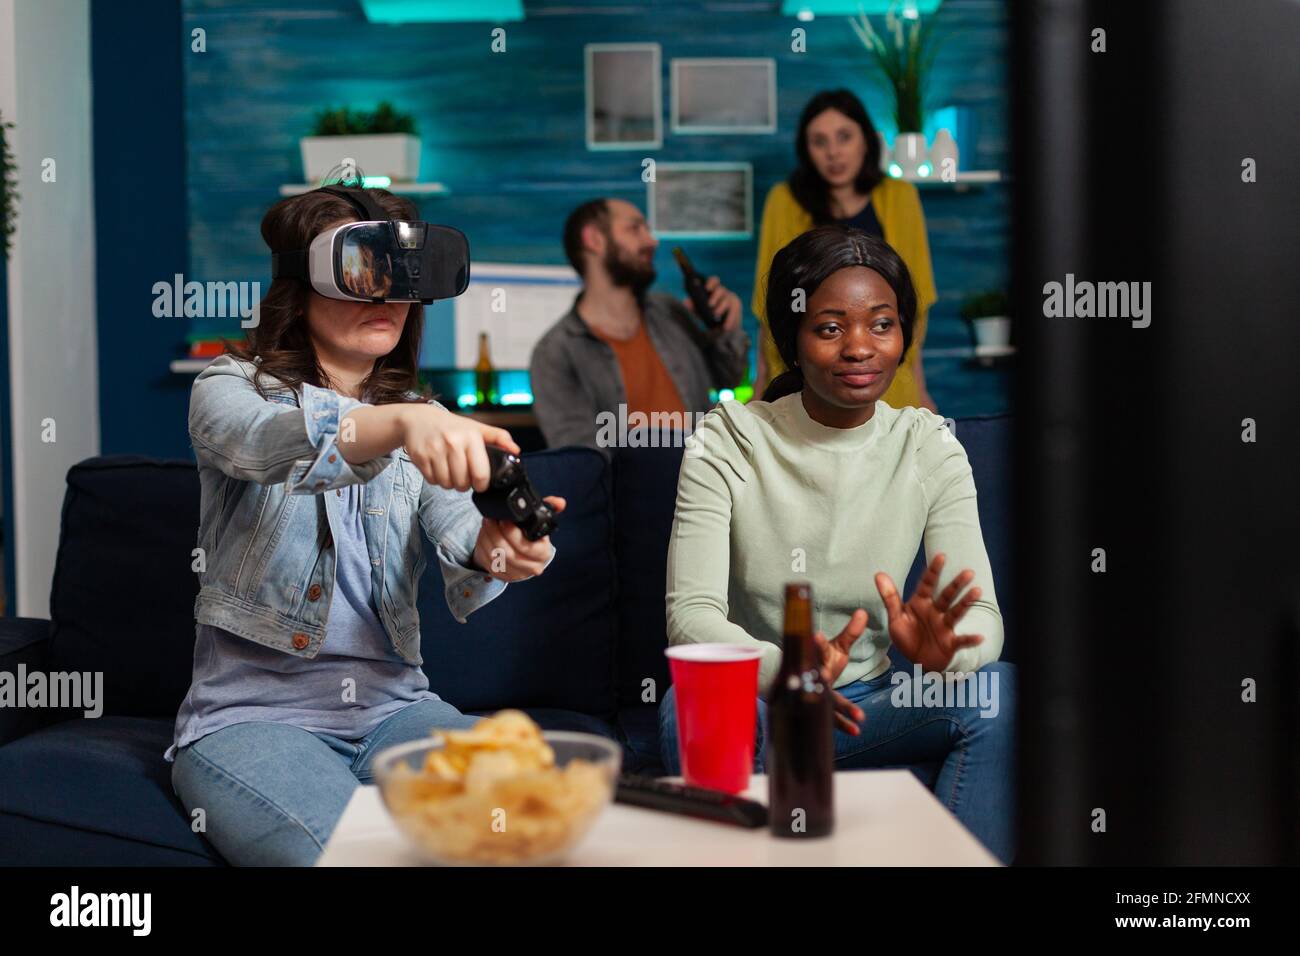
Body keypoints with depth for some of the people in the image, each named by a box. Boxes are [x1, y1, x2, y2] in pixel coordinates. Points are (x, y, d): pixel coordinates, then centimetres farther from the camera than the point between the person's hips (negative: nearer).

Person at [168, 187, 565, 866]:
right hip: (253, 711, -3)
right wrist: (397, 423, -47)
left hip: (392, 704, 4)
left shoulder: (423, 419, 12)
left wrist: (492, 551, -34)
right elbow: (263, 445, -26)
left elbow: (456, 532, -8)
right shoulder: (230, 388, 0)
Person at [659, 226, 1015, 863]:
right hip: (757, 698, -2)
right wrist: (785, 671, -38)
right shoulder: (726, 442, -8)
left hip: (878, 704, 2)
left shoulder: (930, 448, -1)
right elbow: (690, 614, -17)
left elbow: (984, 619, -10)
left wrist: (941, 646, -35)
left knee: (1001, 692, -25)